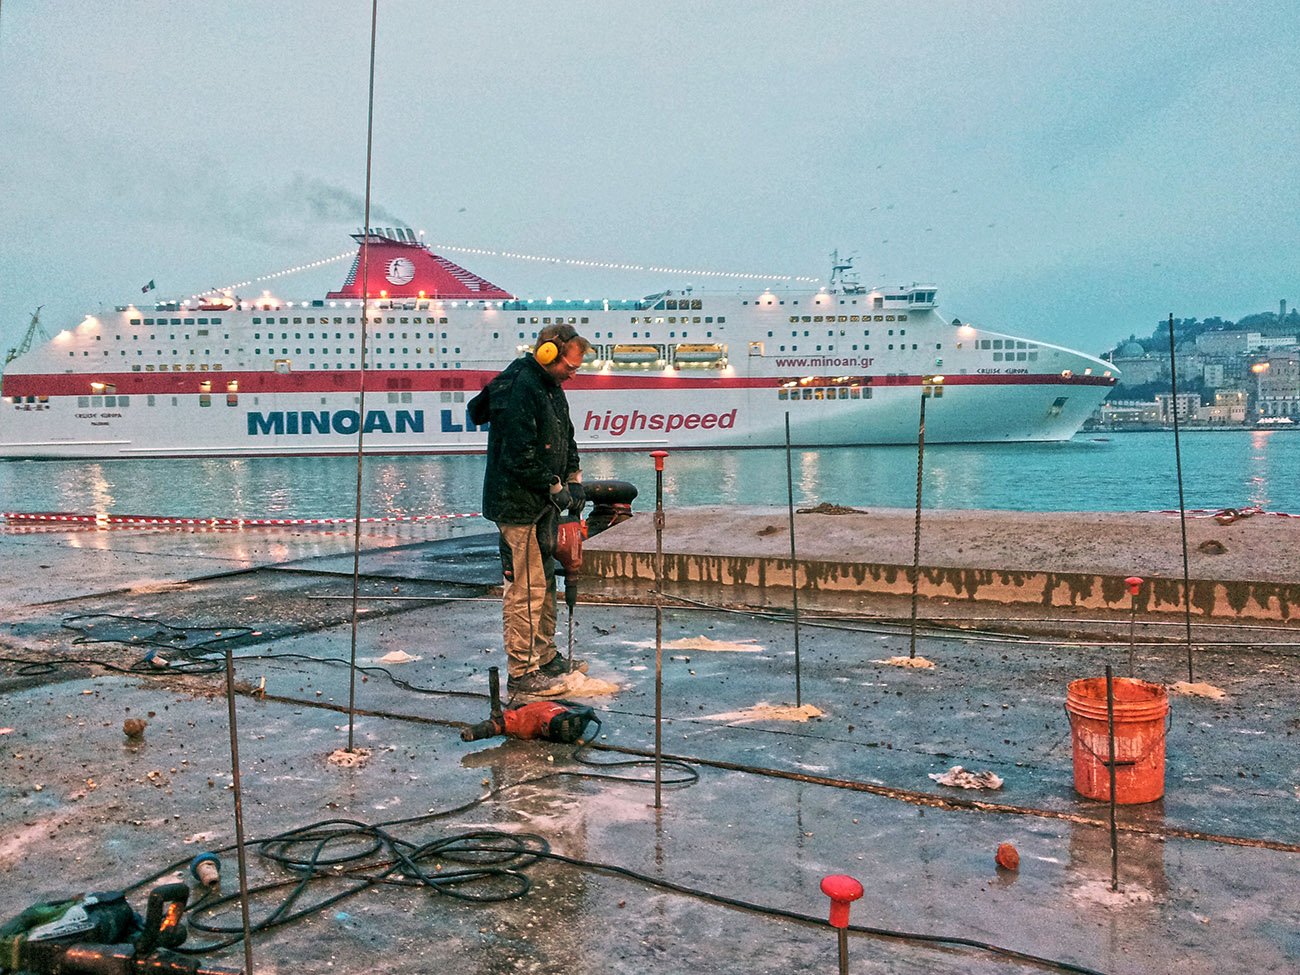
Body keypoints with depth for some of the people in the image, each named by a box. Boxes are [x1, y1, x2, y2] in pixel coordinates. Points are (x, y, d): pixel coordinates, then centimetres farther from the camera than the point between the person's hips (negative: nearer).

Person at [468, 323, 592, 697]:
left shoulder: (551, 387, 13)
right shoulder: (516, 389, -20)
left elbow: (566, 438, 23)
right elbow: (520, 456, -24)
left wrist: (574, 479, 9)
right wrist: (556, 488, -14)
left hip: (543, 504, 11)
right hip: (518, 505, -11)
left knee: (545, 582, 19)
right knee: (525, 589, -6)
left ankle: (545, 656, 32)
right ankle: (521, 673, 3)